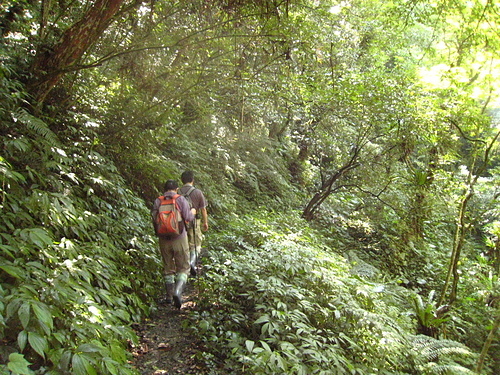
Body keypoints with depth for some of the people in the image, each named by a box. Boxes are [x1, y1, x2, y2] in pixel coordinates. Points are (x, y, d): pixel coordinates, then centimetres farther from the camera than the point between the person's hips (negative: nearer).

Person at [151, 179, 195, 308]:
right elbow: (187, 217, -10)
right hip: (179, 238, -3)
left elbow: (154, 219, 1)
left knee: (168, 268, 15)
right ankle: (177, 292, -15)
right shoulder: (181, 199, -6)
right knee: (183, 268, 5)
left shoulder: (158, 201, 2)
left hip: (164, 239, 3)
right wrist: (193, 212, 11)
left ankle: (169, 295, 22)